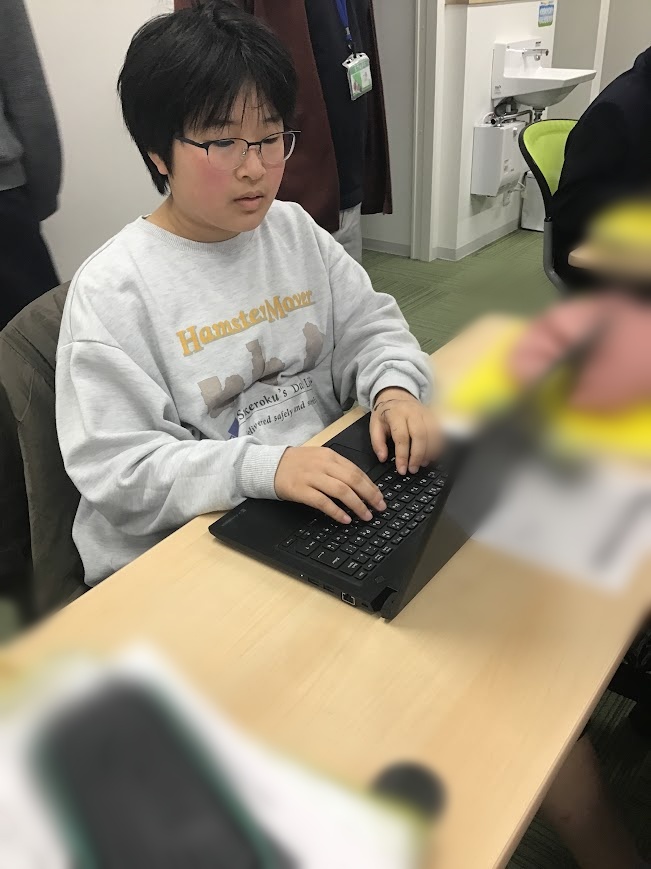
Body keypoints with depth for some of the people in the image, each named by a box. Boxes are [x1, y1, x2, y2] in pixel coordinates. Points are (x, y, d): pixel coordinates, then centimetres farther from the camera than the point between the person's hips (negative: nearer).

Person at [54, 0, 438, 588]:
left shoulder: (295, 230, 6)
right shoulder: (112, 289, -13)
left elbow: (370, 327, 12)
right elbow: (116, 472, -17)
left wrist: (394, 387, -12)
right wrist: (265, 467, -31)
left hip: (331, 505, 6)